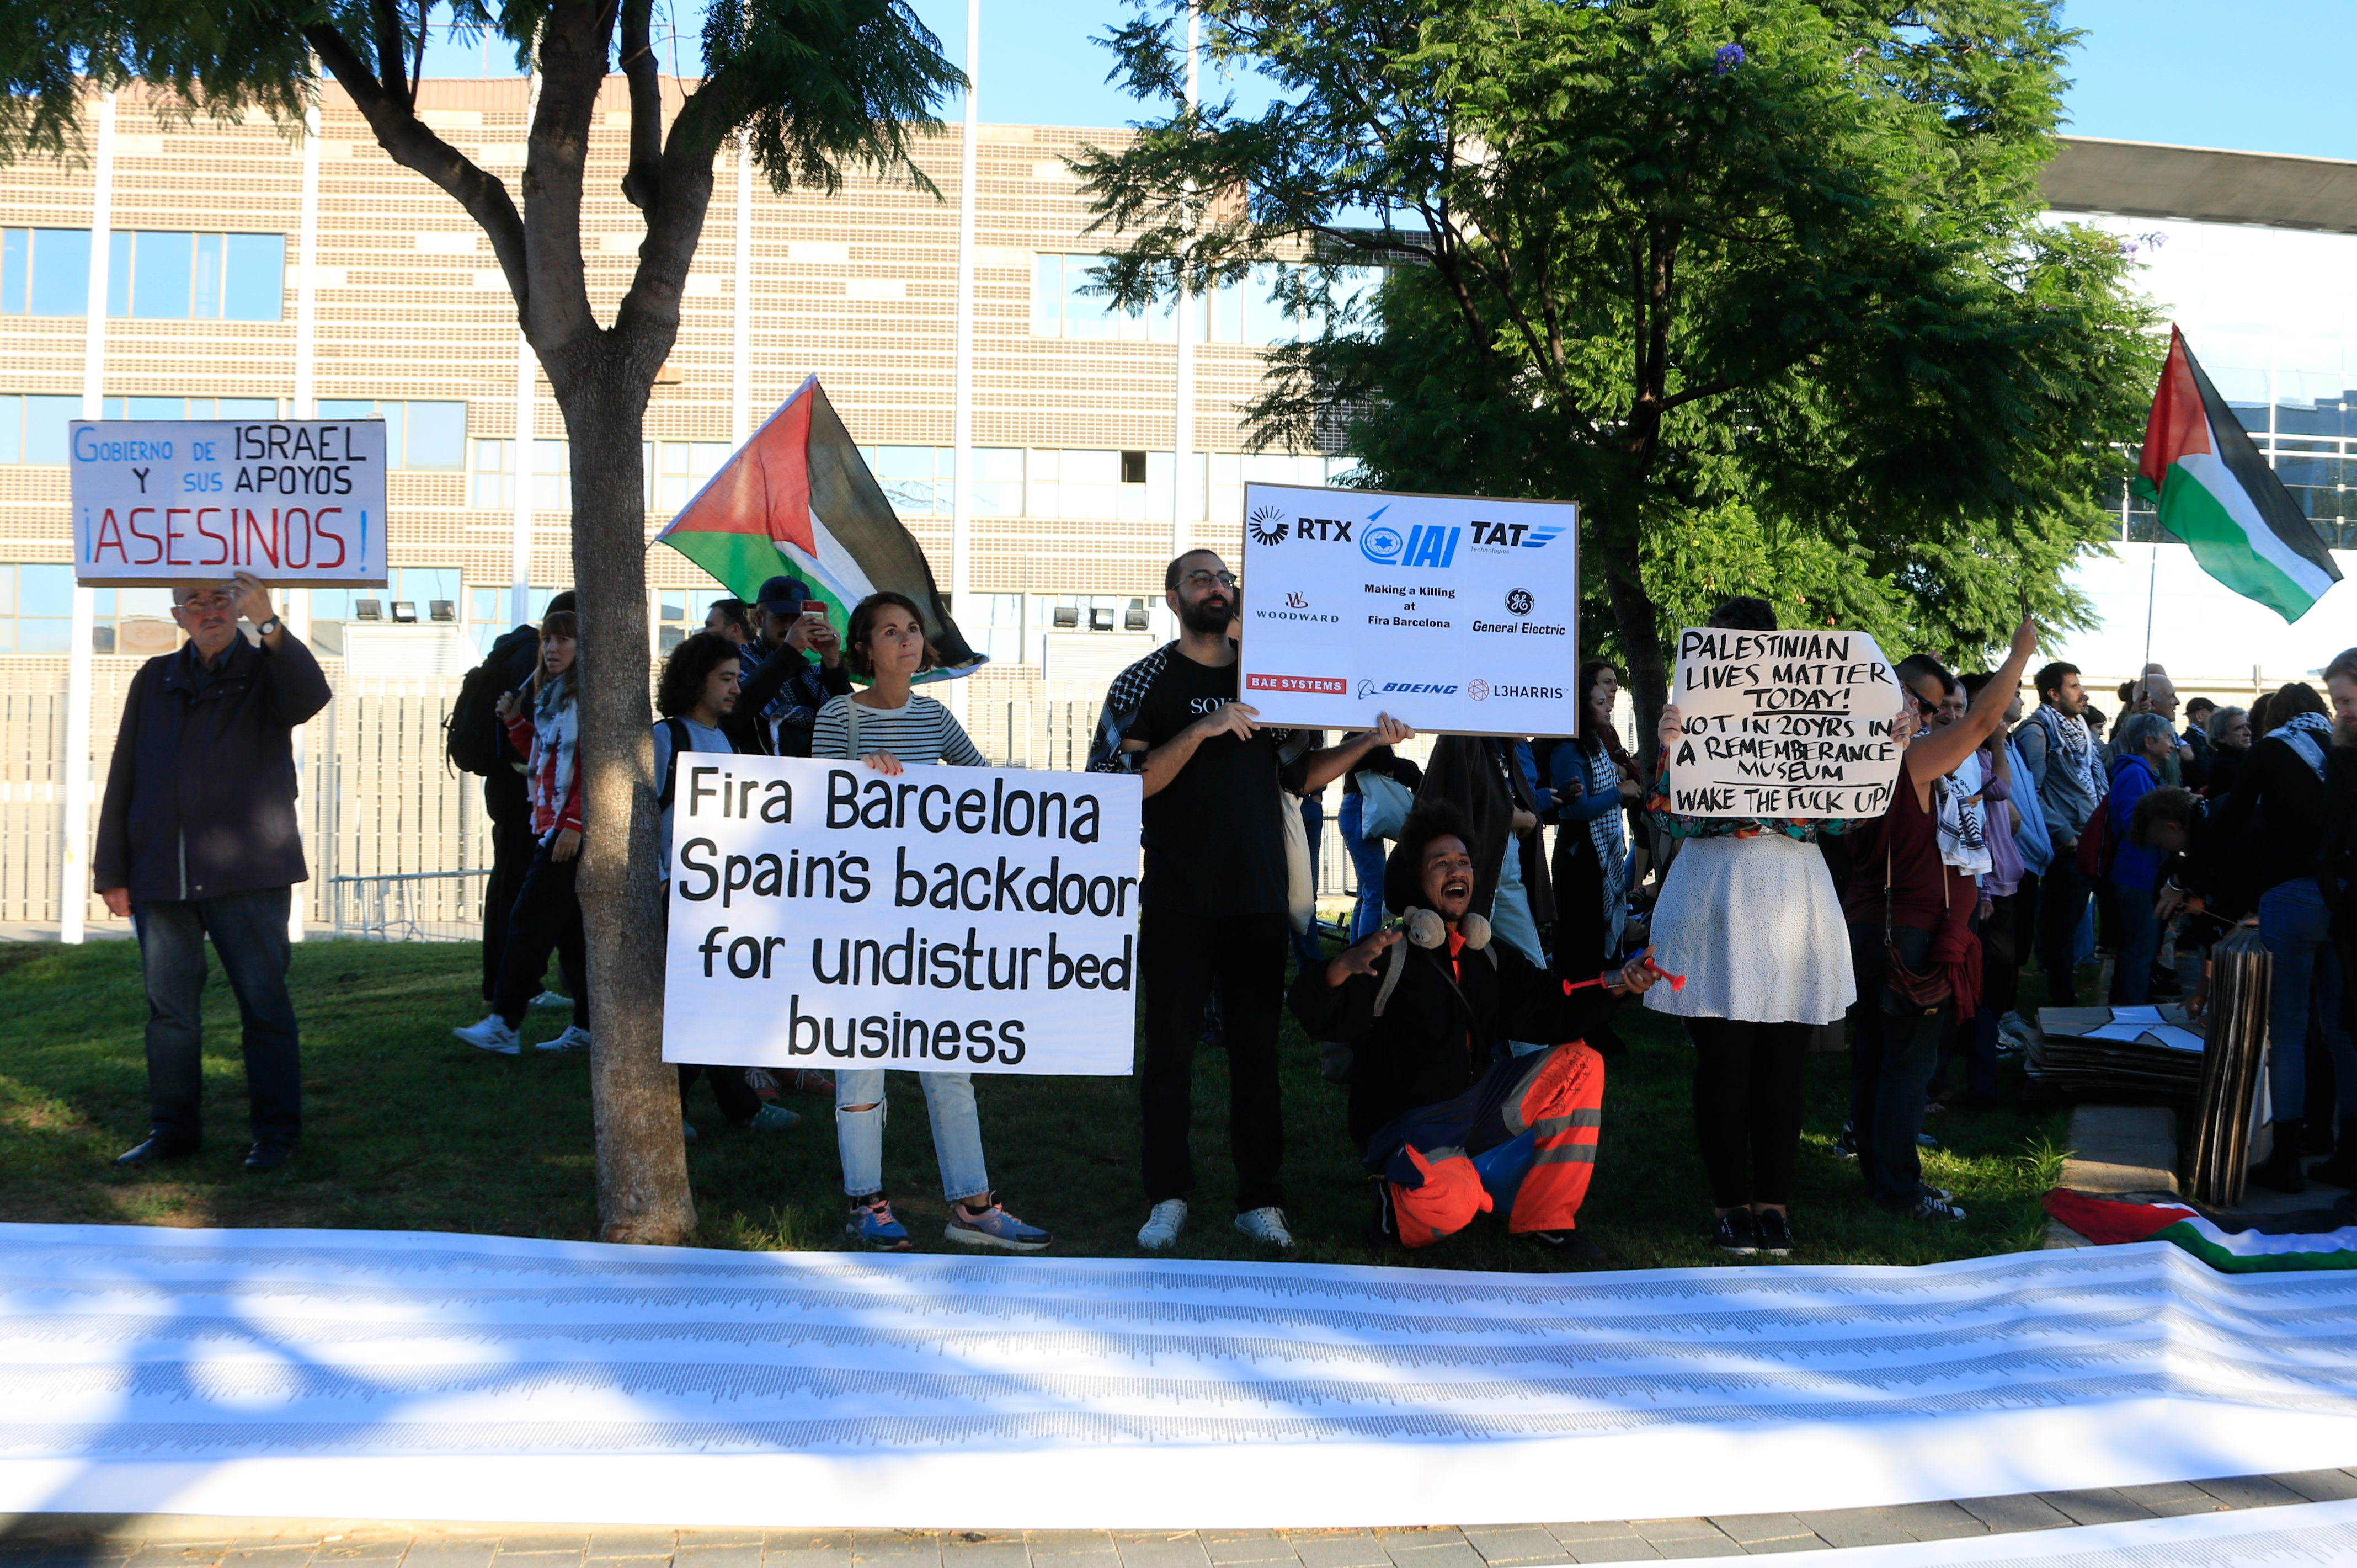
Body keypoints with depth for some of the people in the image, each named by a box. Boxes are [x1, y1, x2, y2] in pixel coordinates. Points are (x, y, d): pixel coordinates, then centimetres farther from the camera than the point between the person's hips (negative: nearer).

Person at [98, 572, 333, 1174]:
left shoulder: (268, 672, 4)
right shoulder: (155, 680, 14)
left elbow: (311, 697, -22)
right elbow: (122, 781, 14)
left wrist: (269, 626, -33)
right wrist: (112, 871, 10)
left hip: (247, 875, -4)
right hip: (159, 876, 4)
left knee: (264, 1006, -1)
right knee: (169, 1008, 9)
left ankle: (276, 1132, 6)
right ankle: (172, 1129, 19)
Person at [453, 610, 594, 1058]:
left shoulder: (587, 697, -10)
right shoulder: (546, 694, 17)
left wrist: (574, 823, -22)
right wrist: (515, 723, 6)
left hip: (571, 830, -9)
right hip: (548, 825, 9)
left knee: (530, 922, -9)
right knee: (569, 928, 10)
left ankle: (504, 1026, -7)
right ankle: (587, 1026, 15)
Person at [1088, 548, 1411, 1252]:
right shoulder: (1144, 683, 1)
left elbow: (1299, 773, 14)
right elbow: (1123, 785, -10)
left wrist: (1368, 742, 0)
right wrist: (1202, 730, -20)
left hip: (1259, 901, 3)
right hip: (1177, 902, -3)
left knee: (1258, 1049, 5)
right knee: (1170, 1049, 2)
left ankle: (1259, 1199, 12)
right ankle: (1168, 1197, 13)